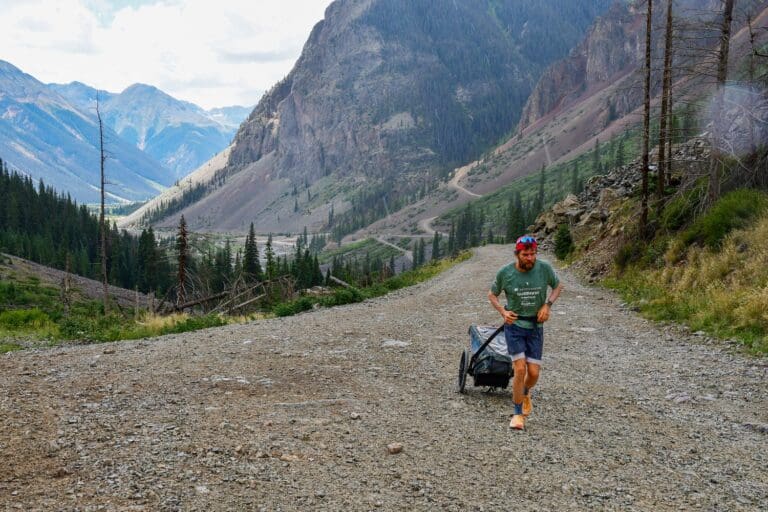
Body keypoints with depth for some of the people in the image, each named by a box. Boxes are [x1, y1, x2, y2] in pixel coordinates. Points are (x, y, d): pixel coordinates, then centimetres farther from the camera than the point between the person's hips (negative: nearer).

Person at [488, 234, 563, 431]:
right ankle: (518, 414, 3)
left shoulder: (544, 268, -9)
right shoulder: (505, 273, -11)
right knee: (520, 369, -13)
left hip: (535, 326, 2)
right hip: (514, 325, -2)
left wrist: (547, 305, -7)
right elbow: (492, 295, 6)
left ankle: (525, 394, 38)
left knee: (534, 372, 1)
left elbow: (558, 286, 10)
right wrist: (503, 312, -12)